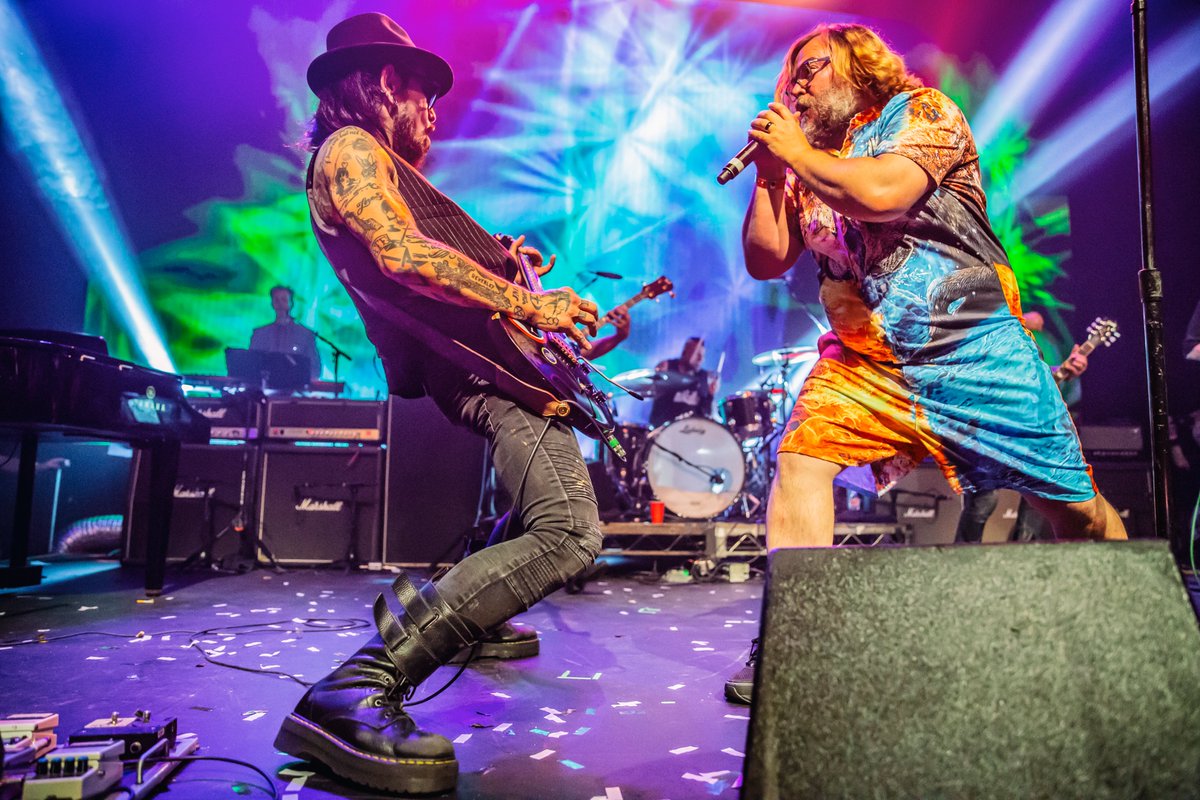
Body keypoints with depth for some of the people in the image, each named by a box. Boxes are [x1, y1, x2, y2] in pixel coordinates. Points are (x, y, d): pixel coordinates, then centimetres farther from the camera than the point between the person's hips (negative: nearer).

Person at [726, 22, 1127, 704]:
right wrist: (769, 171, 3)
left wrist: (797, 153, -6)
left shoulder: (923, 111, 0)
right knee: (800, 455, -21)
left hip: (976, 349, -3)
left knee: (1075, 505, 2)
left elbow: (882, 193, -21)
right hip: (866, 361, 4)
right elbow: (765, 262, 10)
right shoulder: (808, 167, 15)